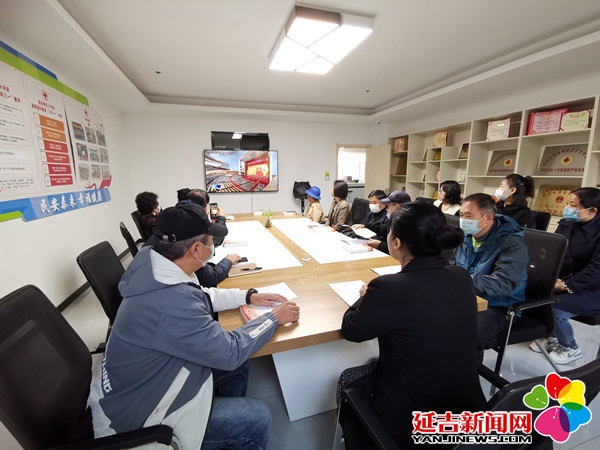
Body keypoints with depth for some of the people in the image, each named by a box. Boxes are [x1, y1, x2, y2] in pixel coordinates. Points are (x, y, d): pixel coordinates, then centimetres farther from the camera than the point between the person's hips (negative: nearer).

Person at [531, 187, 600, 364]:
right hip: (564, 278, 6)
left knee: (556, 308, -25)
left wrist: (567, 286, -25)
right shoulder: (566, 223, 3)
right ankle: (552, 337, 11)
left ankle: (570, 348, 8)